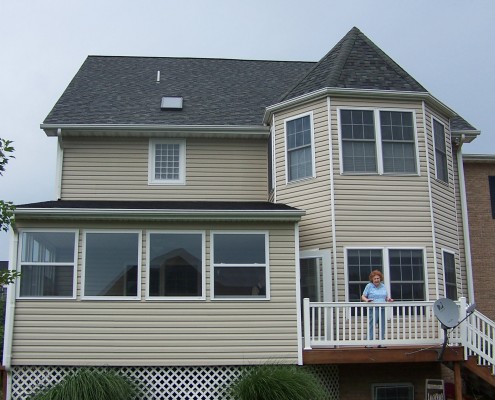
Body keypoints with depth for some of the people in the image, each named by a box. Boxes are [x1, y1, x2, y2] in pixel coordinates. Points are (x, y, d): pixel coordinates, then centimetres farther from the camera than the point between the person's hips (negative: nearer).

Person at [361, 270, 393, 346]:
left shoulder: (383, 286, 16)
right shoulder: (369, 286, 3)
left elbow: (386, 297, 20)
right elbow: (363, 297, 2)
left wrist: (389, 299, -3)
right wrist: (367, 300, -19)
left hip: (382, 309, 5)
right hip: (373, 309, -5)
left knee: (382, 326, 5)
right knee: (371, 326, -11)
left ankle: (381, 343, 12)